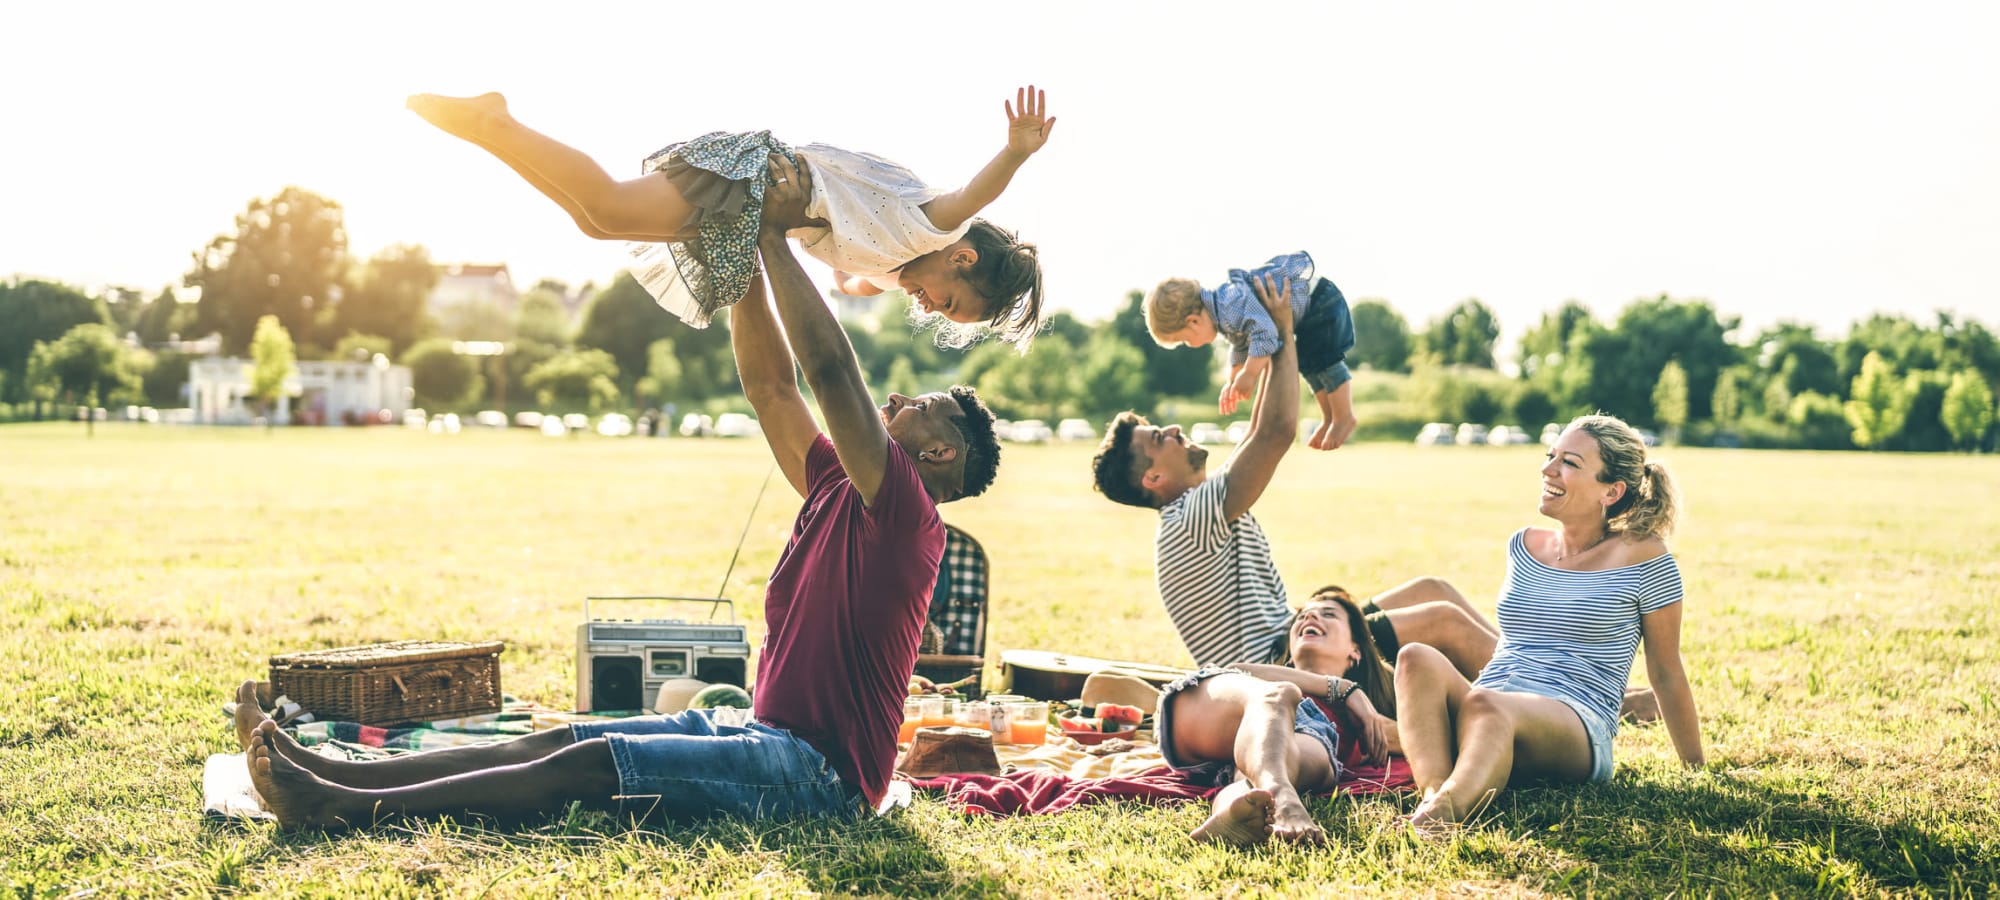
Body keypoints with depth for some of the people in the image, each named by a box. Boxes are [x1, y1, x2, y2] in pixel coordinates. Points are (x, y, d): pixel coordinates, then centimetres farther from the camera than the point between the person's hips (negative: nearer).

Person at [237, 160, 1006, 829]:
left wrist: (774, 236, -15)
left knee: (589, 764, -18)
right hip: (770, 737, 9)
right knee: (557, 742, -2)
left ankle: (346, 809, -22)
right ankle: (324, 776, -7)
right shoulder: (837, 488, 16)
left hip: (819, 769, -9)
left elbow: (829, 367, -19)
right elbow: (770, 385, 13)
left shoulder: (904, 511, -11)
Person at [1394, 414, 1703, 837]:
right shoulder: (1524, 546, 18)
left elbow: (1665, 674, 9)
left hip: (1578, 730, -5)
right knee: (1417, 657, -29)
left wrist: (1697, 770, 14)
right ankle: (1434, 794, -50)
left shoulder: (1642, 558, 3)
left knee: (1486, 705, -40)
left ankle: (1449, 807, -65)